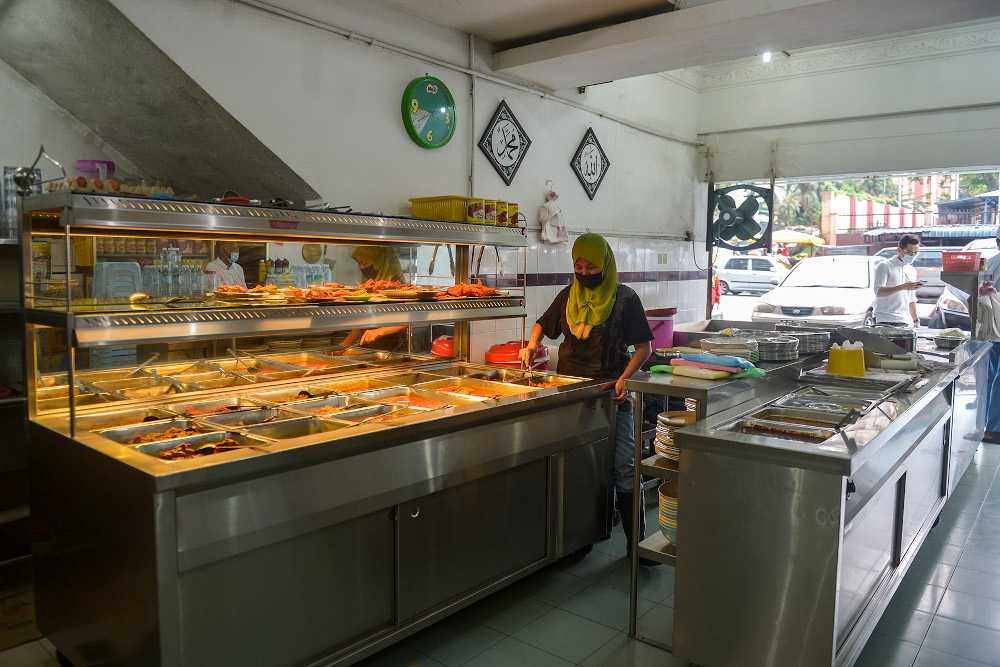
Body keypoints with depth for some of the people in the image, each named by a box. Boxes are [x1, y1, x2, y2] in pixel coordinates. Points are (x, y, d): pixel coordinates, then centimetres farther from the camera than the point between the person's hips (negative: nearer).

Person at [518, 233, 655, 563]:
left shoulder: (625, 299, -3)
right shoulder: (568, 297, 9)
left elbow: (644, 347, -2)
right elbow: (543, 324, 24)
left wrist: (624, 378, -17)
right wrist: (532, 344, 2)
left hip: (612, 396, -4)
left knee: (623, 468, -6)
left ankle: (637, 540, 7)